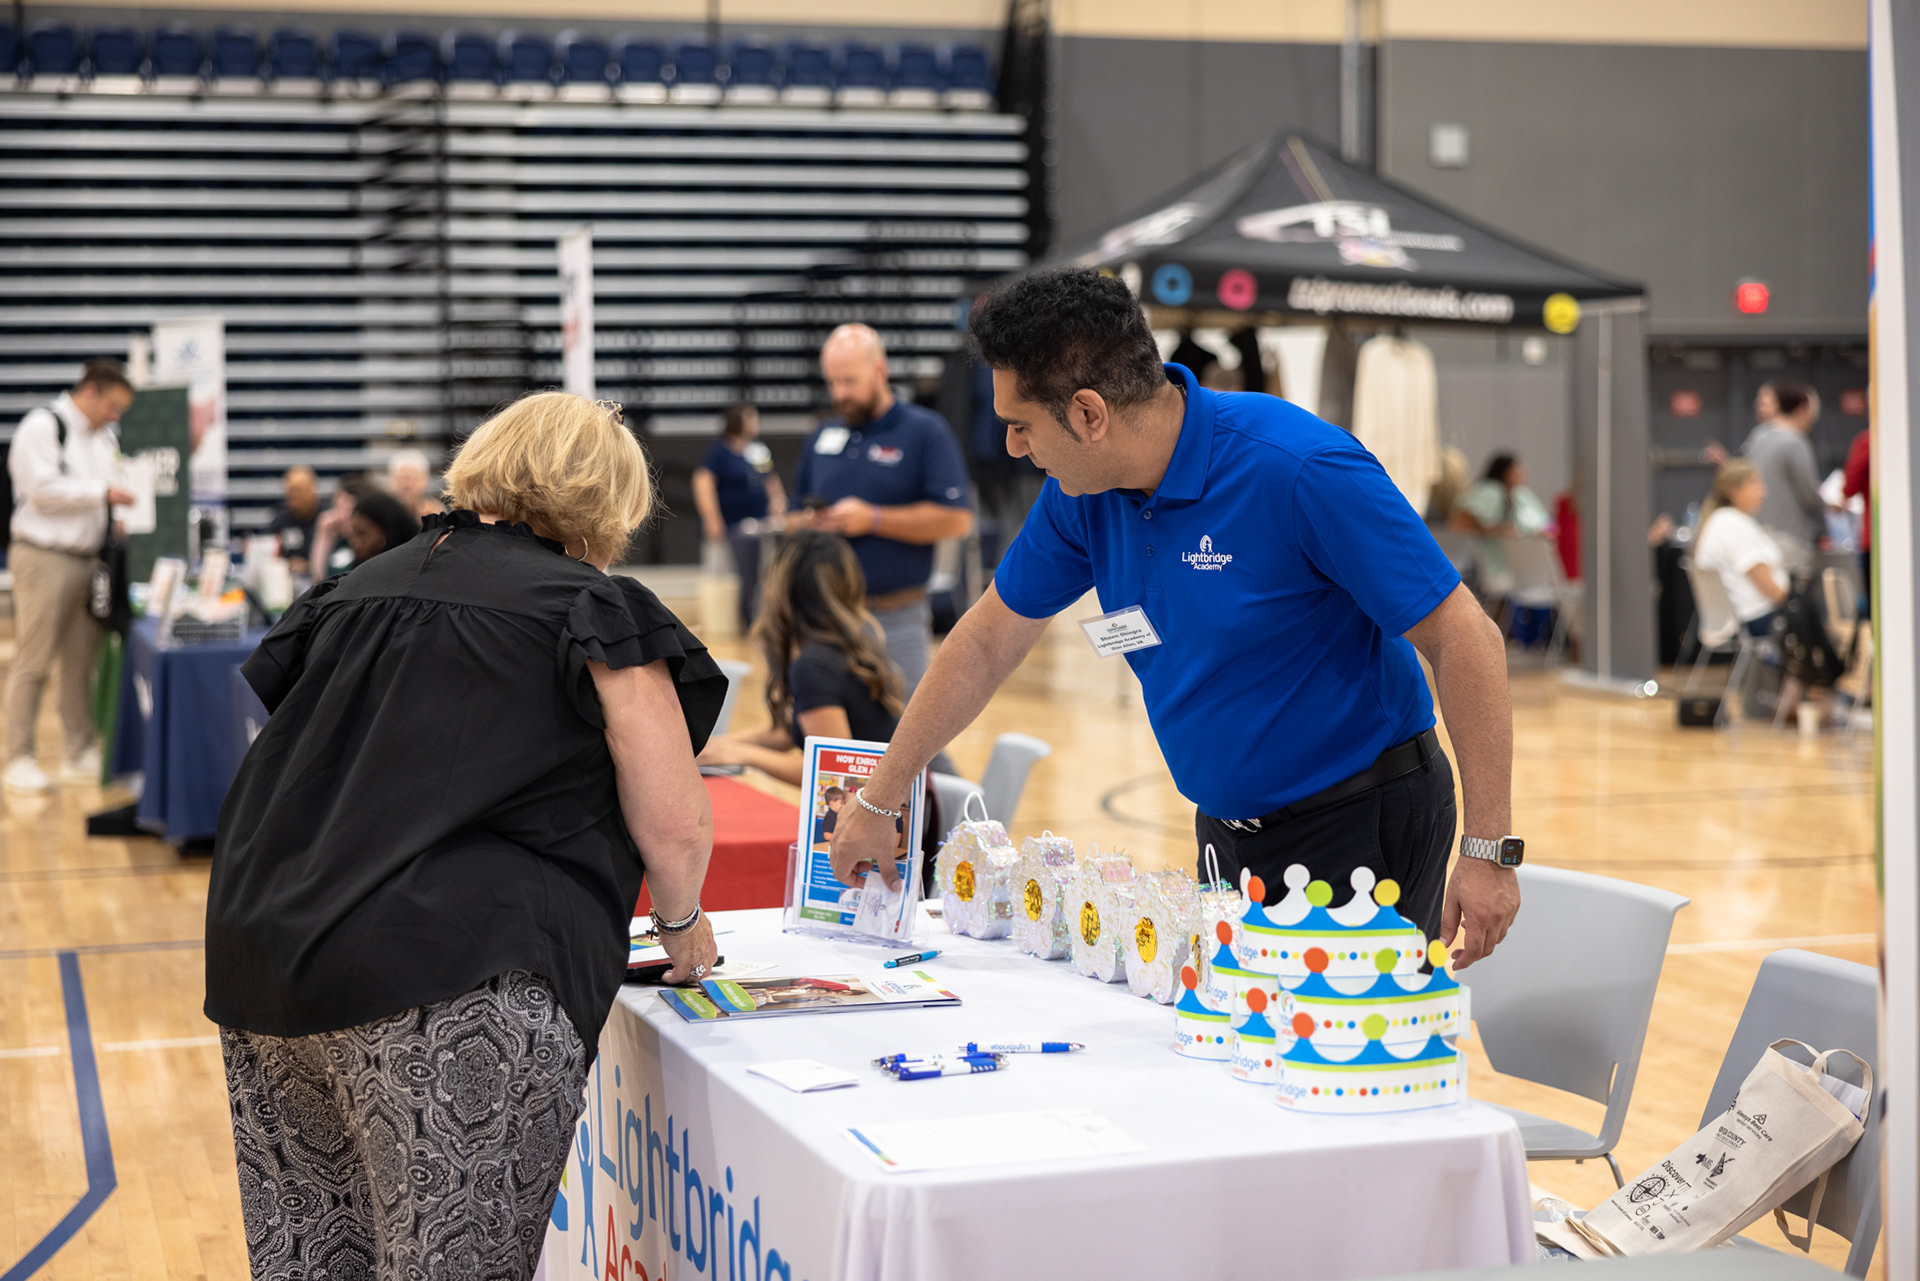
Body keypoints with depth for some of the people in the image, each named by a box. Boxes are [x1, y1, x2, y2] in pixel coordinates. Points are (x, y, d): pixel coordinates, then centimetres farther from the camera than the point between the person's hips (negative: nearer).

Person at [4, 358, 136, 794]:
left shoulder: (105, 436, 17)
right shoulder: (42, 427, -8)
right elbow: (44, 489, -17)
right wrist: (103, 493, -17)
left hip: (88, 558, 7)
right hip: (44, 558, -7)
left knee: (81, 663, 10)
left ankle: (79, 755, 17)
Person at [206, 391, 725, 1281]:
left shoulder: (357, 590, 22)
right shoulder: (595, 611, 3)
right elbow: (675, 825, 1)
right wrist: (681, 923, 21)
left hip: (260, 965, 7)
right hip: (454, 988, -7)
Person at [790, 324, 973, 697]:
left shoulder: (925, 432, -2)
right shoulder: (823, 437, 14)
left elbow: (956, 519, -10)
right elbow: (799, 515, 23)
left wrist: (872, 519, -15)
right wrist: (806, 523, -2)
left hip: (894, 621, -5)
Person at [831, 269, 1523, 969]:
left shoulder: (1300, 469, -25)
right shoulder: (1083, 492, -3)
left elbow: (1466, 638, -21)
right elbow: (987, 642, 10)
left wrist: (1491, 850, -22)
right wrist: (877, 802, 14)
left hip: (1364, 830, -6)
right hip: (1228, 828, 7)